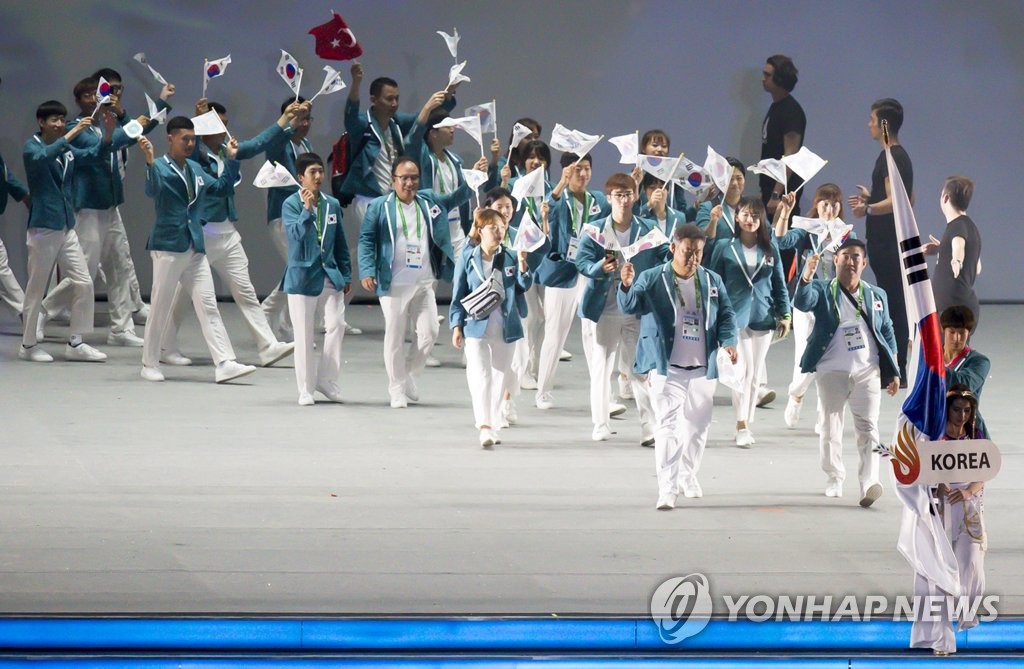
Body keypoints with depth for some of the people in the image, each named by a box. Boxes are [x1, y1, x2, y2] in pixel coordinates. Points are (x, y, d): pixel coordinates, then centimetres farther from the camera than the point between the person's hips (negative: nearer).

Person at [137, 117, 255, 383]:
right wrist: (150, 162, -43)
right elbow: (152, 191, -29)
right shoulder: (160, 167, -9)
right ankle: (150, 364, 15)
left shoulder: (195, 169, 13)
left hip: (195, 248, 6)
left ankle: (225, 364, -7)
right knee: (160, 308, 2)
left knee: (208, 306, -1)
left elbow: (222, 187, 25)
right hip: (168, 247, -6)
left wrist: (231, 159, 18)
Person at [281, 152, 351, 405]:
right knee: (303, 334, 1)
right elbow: (296, 235, -20)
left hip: (330, 274, 4)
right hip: (302, 275, -4)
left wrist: (346, 275, 13)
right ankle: (305, 389, 10)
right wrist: (307, 209, -30)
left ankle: (327, 380, 7)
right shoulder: (291, 204, -5)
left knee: (337, 324, -7)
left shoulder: (332, 205, 8)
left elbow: (340, 243, 14)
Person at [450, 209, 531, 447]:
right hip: (476, 327, -3)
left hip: (505, 327, 3)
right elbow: (458, 296, 5)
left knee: (499, 378, 10)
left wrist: (522, 264, -21)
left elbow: (524, 286, -3)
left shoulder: (510, 258, 5)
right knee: (480, 376, -14)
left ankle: (493, 427, 21)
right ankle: (484, 427, -23)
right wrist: (456, 326, -2)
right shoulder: (467, 259, 1)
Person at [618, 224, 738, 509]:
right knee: (667, 428, -11)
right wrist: (626, 286, -37)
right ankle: (667, 490, -13)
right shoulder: (652, 279, -4)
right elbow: (630, 306, -14)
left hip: (702, 368, 4)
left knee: (697, 427, 17)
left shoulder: (712, 281, 8)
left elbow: (726, 314, 10)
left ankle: (688, 476, 39)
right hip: (667, 368, -4)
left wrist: (728, 341, -10)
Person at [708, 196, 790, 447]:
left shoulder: (770, 248, 8)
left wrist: (785, 314, 6)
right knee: (744, 370, -15)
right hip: (735, 317, -4)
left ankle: (747, 425, 17)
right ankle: (741, 426, -13)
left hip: (763, 318, 4)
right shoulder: (725, 248, 0)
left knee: (755, 375, 8)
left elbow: (779, 283, 12)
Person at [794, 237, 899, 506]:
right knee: (831, 426, 6)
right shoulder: (823, 291, 5)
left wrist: (893, 372, 12)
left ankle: (869, 482, -20)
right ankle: (835, 479, 20)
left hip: (868, 371, 1)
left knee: (868, 427, -10)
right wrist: (807, 277, -34)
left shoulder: (876, 295, 15)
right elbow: (801, 303, -16)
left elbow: (887, 333, 17)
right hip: (832, 371, -1)